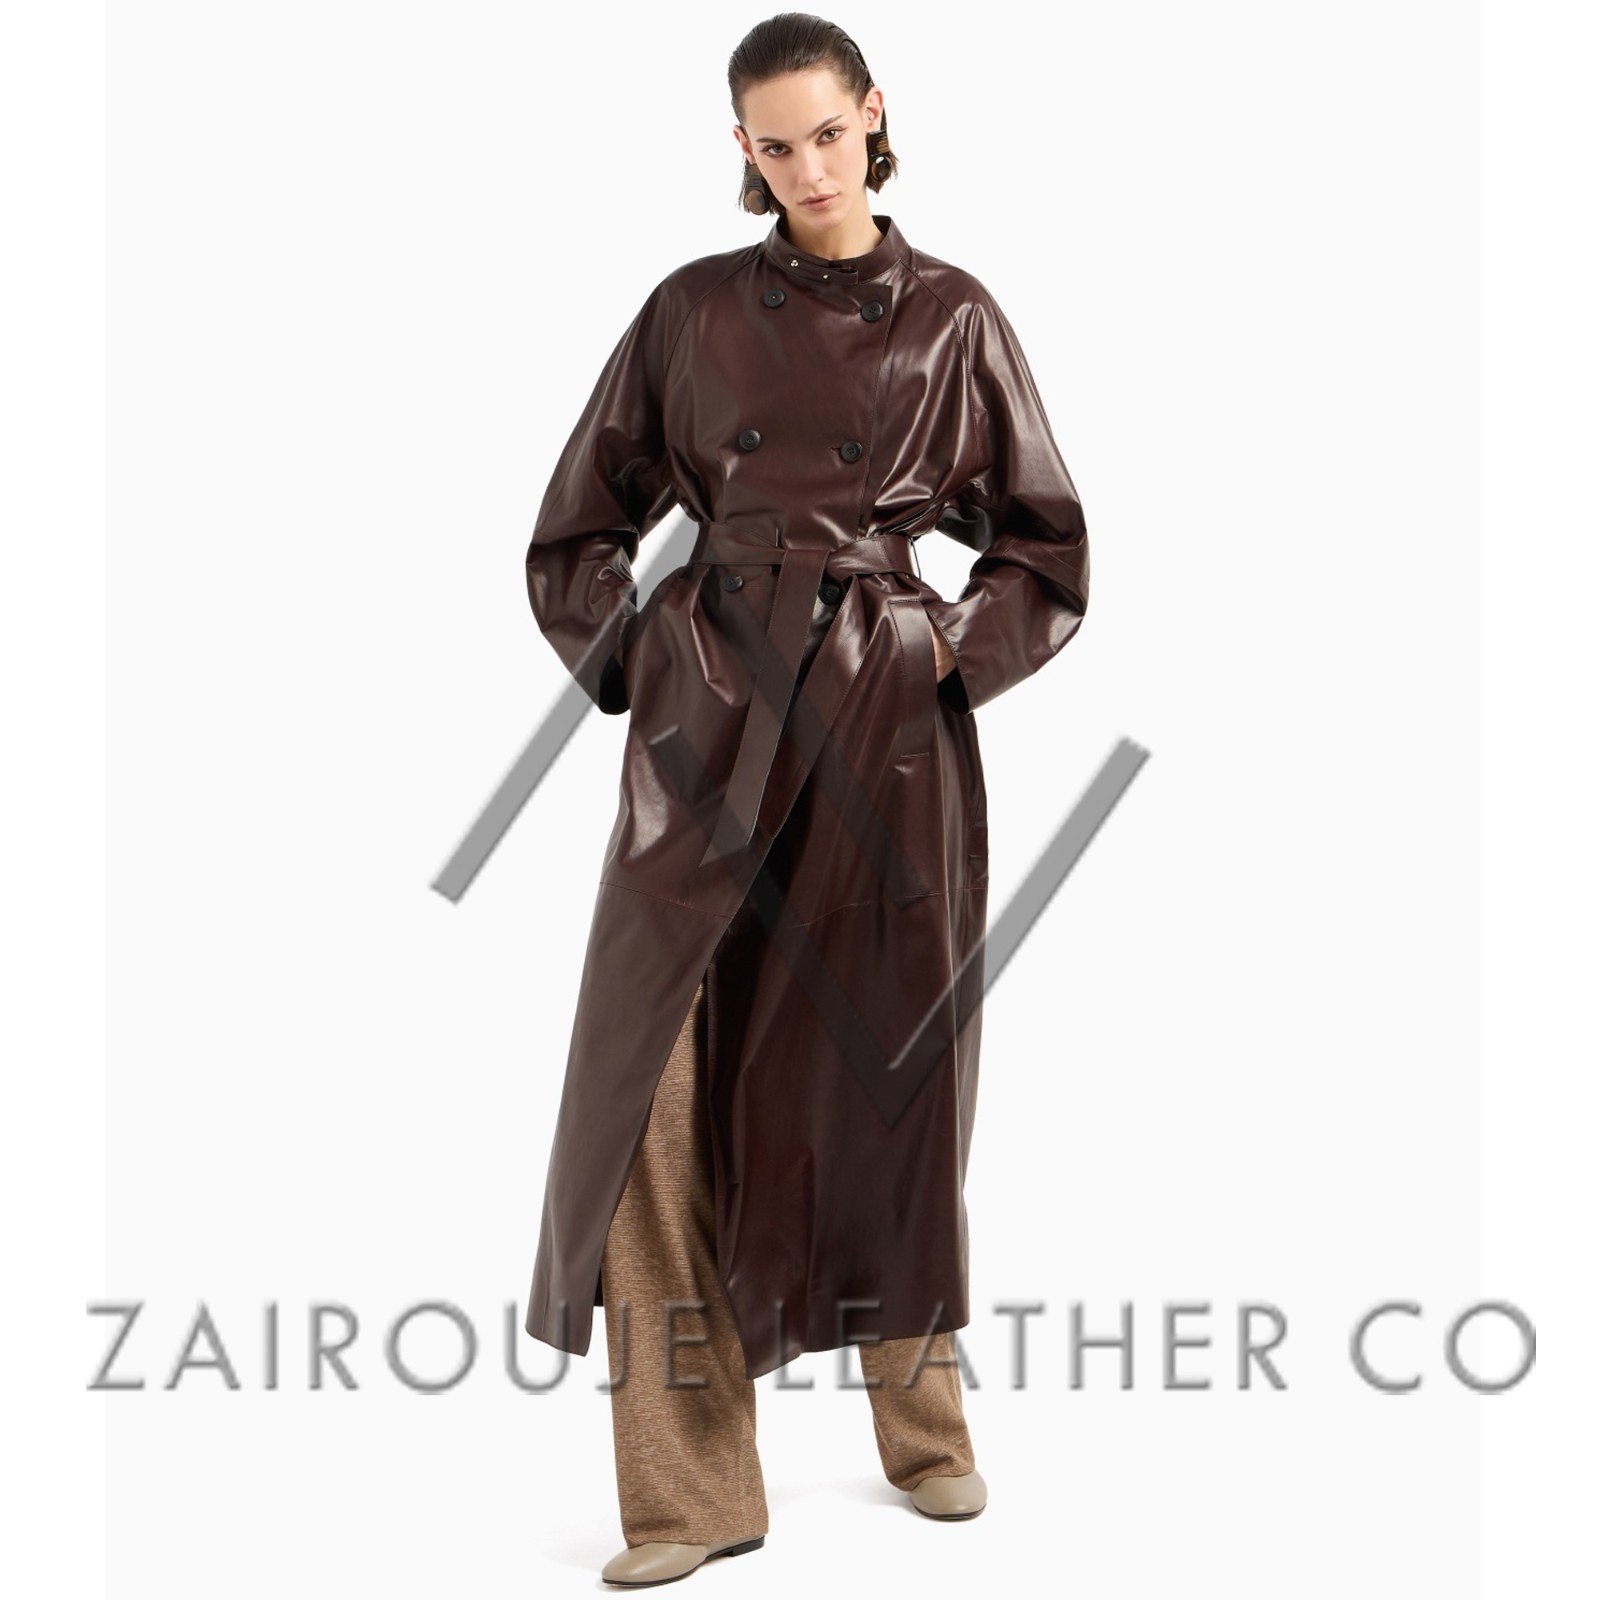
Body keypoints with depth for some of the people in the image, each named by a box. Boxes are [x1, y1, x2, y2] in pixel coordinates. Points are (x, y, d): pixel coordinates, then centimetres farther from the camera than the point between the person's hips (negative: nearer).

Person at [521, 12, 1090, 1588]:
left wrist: (953, 653, -2)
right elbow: (577, 534, 14)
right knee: (662, 1079, -6)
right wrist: (640, 660, 1)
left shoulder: (952, 317, 6)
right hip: (714, 718, 1)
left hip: (888, 726, -1)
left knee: (892, 1067, 7)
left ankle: (921, 1424, 31)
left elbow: (1048, 552, 11)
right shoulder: (693, 310, 8)